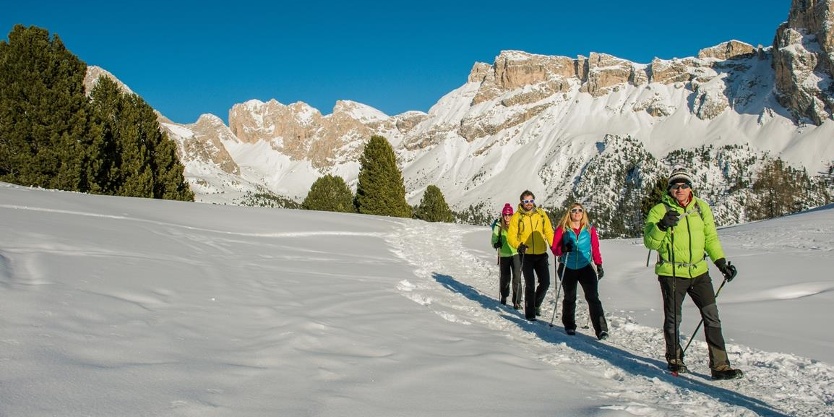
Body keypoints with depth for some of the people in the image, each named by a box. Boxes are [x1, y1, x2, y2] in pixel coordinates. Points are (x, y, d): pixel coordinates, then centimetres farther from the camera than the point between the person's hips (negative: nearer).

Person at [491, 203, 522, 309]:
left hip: (516, 254, -1)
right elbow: (494, 240, 0)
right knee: (505, 277, 13)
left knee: (517, 277, -10)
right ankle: (504, 296, 37)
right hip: (504, 255, 1)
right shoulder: (498, 226, 0)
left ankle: (517, 301, -5)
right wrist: (496, 244, -22)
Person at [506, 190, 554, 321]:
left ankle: (536, 304, 30)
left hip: (541, 255, 3)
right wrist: (518, 245, -25)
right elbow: (511, 236, -6)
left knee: (545, 283, 4)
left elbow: (548, 232, 6)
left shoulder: (541, 214, 4)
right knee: (530, 285, -2)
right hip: (526, 255, -3)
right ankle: (530, 313, 10)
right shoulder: (517, 217, -3)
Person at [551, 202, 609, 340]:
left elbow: (595, 249, 9)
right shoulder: (562, 229, -1)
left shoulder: (590, 229, 4)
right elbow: (554, 249, -2)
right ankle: (569, 326, 28)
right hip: (567, 269, 0)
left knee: (593, 298, -9)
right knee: (569, 298, 12)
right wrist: (564, 249, -22)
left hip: (585, 267, 0)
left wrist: (599, 265, 1)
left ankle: (601, 329, -11)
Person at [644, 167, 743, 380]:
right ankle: (675, 359, 28)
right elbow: (650, 243, -11)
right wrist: (662, 226, -28)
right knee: (673, 319, 8)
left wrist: (721, 262, 6)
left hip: (699, 271, 4)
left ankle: (719, 366, 6)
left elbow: (710, 238, 16)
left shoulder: (701, 207, 8)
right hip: (671, 273, -3)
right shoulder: (660, 210, -5)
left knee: (712, 317, 0)